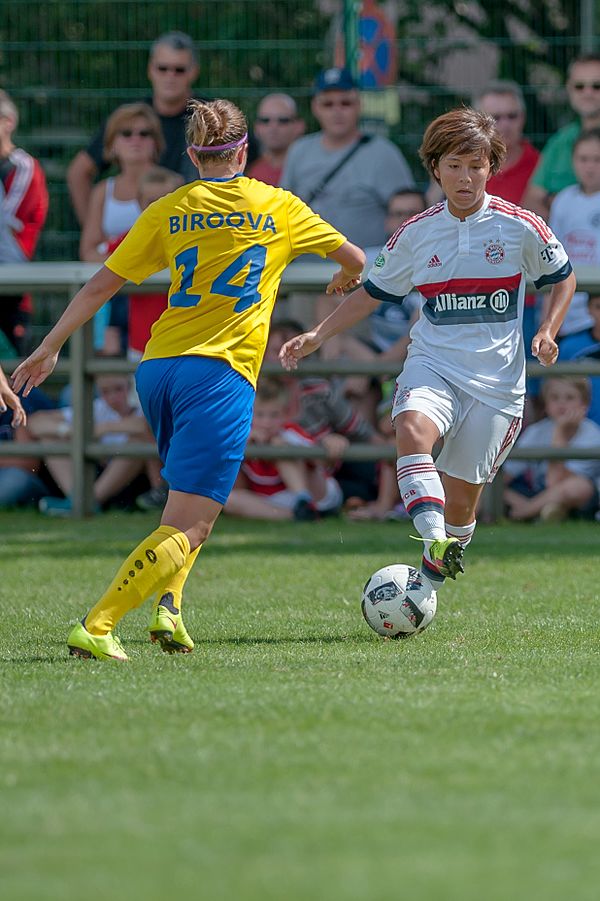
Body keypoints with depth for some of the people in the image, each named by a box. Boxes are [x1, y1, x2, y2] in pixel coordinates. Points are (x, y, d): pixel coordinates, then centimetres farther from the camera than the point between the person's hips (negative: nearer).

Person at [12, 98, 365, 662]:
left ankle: (167, 604, 9)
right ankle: (95, 627, -22)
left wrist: (49, 348, 14)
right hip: (222, 373, -4)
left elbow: (100, 286, 7)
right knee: (188, 528, -8)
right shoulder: (278, 207, 7)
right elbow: (355, 260, 19)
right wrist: (345, 279, 42)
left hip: (156, 370, 4)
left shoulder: (168, 211, 9)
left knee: (189, 500, 28)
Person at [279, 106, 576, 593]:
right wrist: (317, 336, 7)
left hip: (496, 378, -1)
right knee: (412, 427, -33)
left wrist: (548, 332, -4)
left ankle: (429, 580, 23)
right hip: (432, 364, 1)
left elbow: (563, 278, 12)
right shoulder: (416, 233, 3)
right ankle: (435, 539, -48)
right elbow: (372, 292, 15)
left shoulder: (520, 226, -3)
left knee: (462, 494, 0)